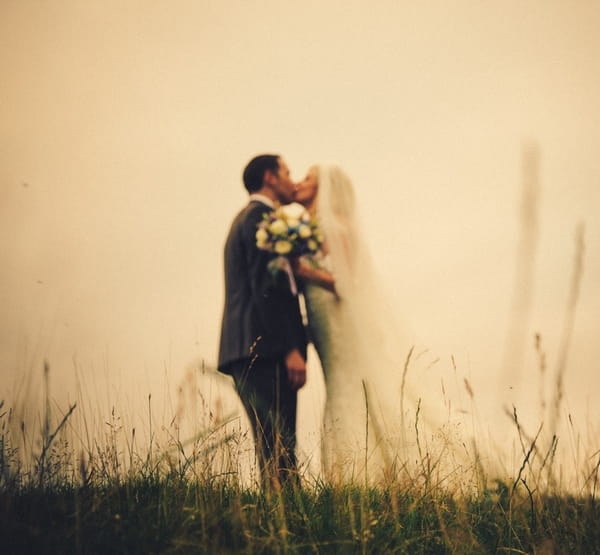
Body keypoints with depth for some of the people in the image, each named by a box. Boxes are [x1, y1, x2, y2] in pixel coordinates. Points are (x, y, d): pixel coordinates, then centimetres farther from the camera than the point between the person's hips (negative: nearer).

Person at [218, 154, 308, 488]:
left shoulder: (246, 219, 28)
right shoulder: (262, 216, -4)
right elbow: (266, 288, -16)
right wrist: (291, 349, -19)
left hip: (246, 350, 10)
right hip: (266, 349, -10)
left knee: (275, 448, 7)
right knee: (279, 449, -14)